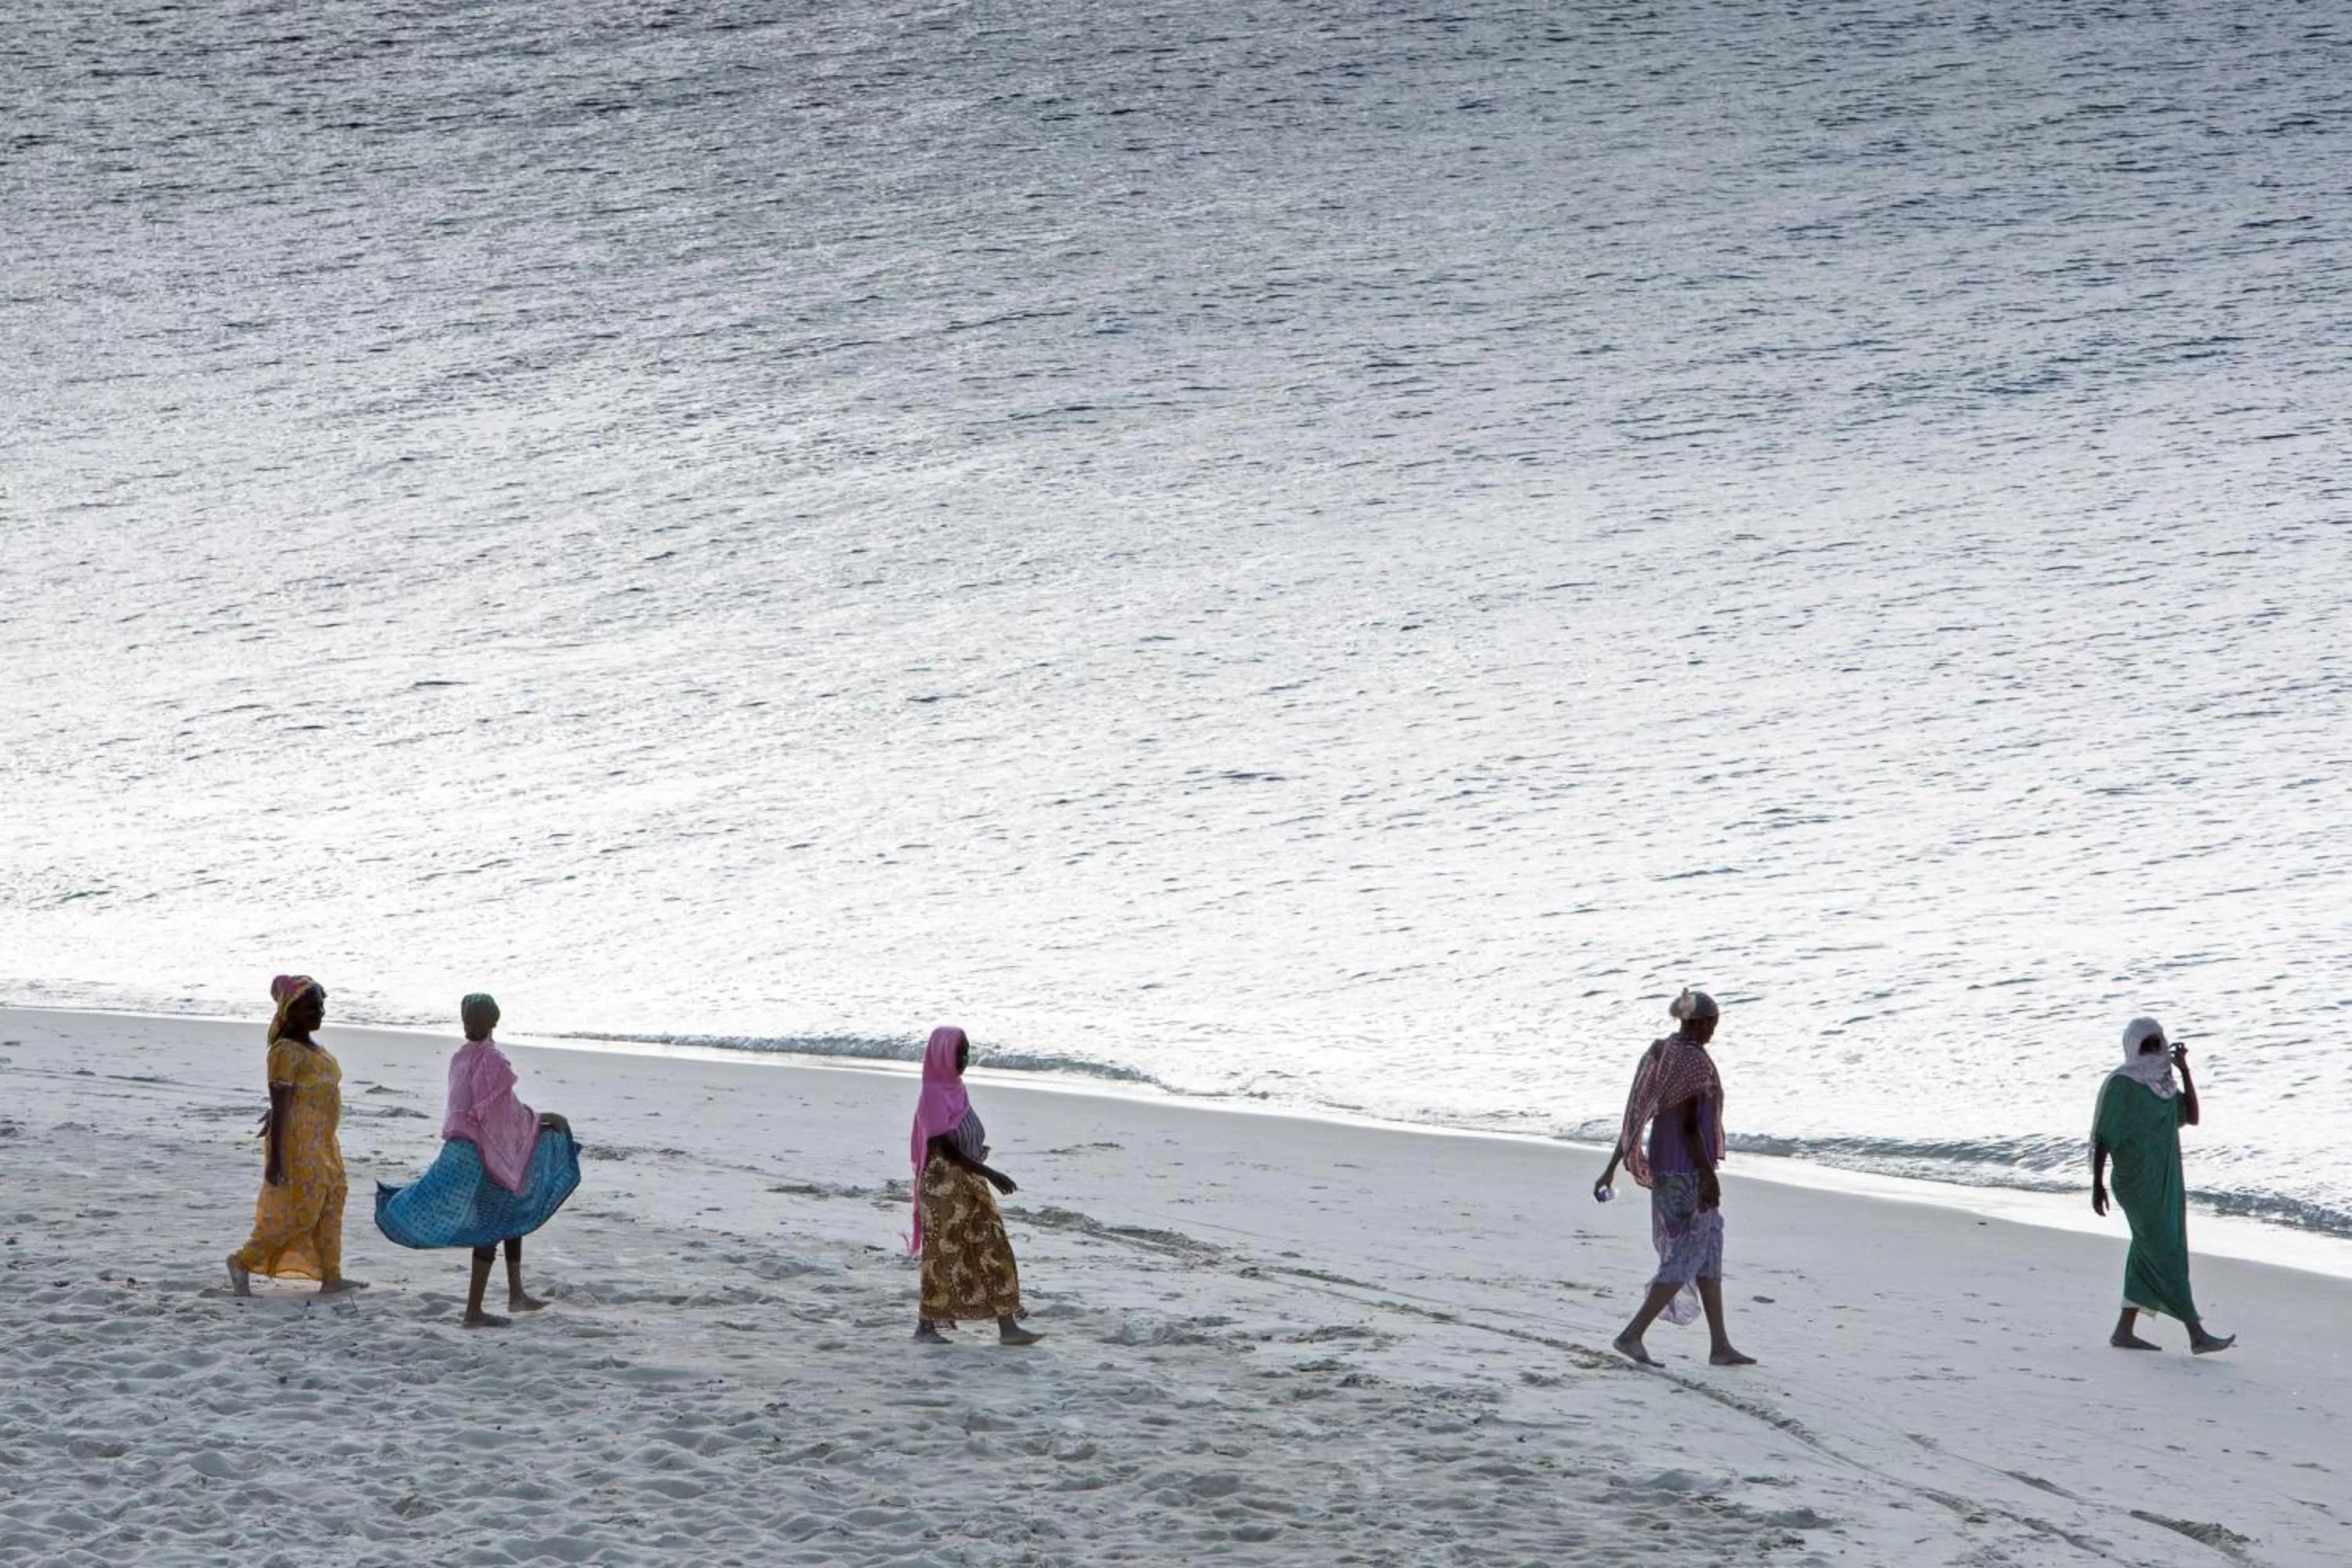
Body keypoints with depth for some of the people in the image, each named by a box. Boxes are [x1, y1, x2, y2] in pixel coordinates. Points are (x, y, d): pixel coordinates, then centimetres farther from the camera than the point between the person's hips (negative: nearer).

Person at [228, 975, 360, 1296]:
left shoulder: (312, 1047, 11)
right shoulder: (286, 1051, -17)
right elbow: (281, 1106, -21)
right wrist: (275, 1159, -23)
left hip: (322, 1145, 10)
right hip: (298, 1144, -10)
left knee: (330, 1207, 10)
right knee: (301, 1213, -7)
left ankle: (331, 1276, 16)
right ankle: (243, 1261, 3)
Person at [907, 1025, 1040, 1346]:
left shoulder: (955, 1089, 10)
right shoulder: (933, 1095, -16)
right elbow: (946, 1149, -21)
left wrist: (978, 1151, 1)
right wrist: (991, 1174, -23)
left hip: (969, 1184, 8)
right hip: (943, 1186, -8)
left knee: (993, 1249, 3)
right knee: (943, 1254, 1)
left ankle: (1008, 1326, 1)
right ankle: (926, 1325, 14)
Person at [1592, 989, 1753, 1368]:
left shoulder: (1658, 1053, 10)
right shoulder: (1693, 1060, -18)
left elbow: (1636, 1116, 12)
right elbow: (1689, 1124, -22)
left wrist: (1613, 1167, 14)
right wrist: (1709, 1176, -21)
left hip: (1663, 1167, 10)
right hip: (1689, 1172, -10)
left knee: (1710, 1253, 14)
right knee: (1686, 1257, -3)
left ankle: (1720, 1346, 17)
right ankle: (1632, 1335, -6)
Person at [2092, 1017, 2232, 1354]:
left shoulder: (2164, 1083, 11)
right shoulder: (2120, 1084, -10)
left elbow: (2191, 1117, 3)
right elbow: (2101, 1138, -10)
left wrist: (2184, 1070, -3)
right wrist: (2098, 1184, -14)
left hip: (2166, 1183, 8)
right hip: (2138, 1183, -8)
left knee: (2148, 1256, 9)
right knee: (2165, 1255, -7)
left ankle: (2124, 1331, 15)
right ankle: (2197, 1335, -8)